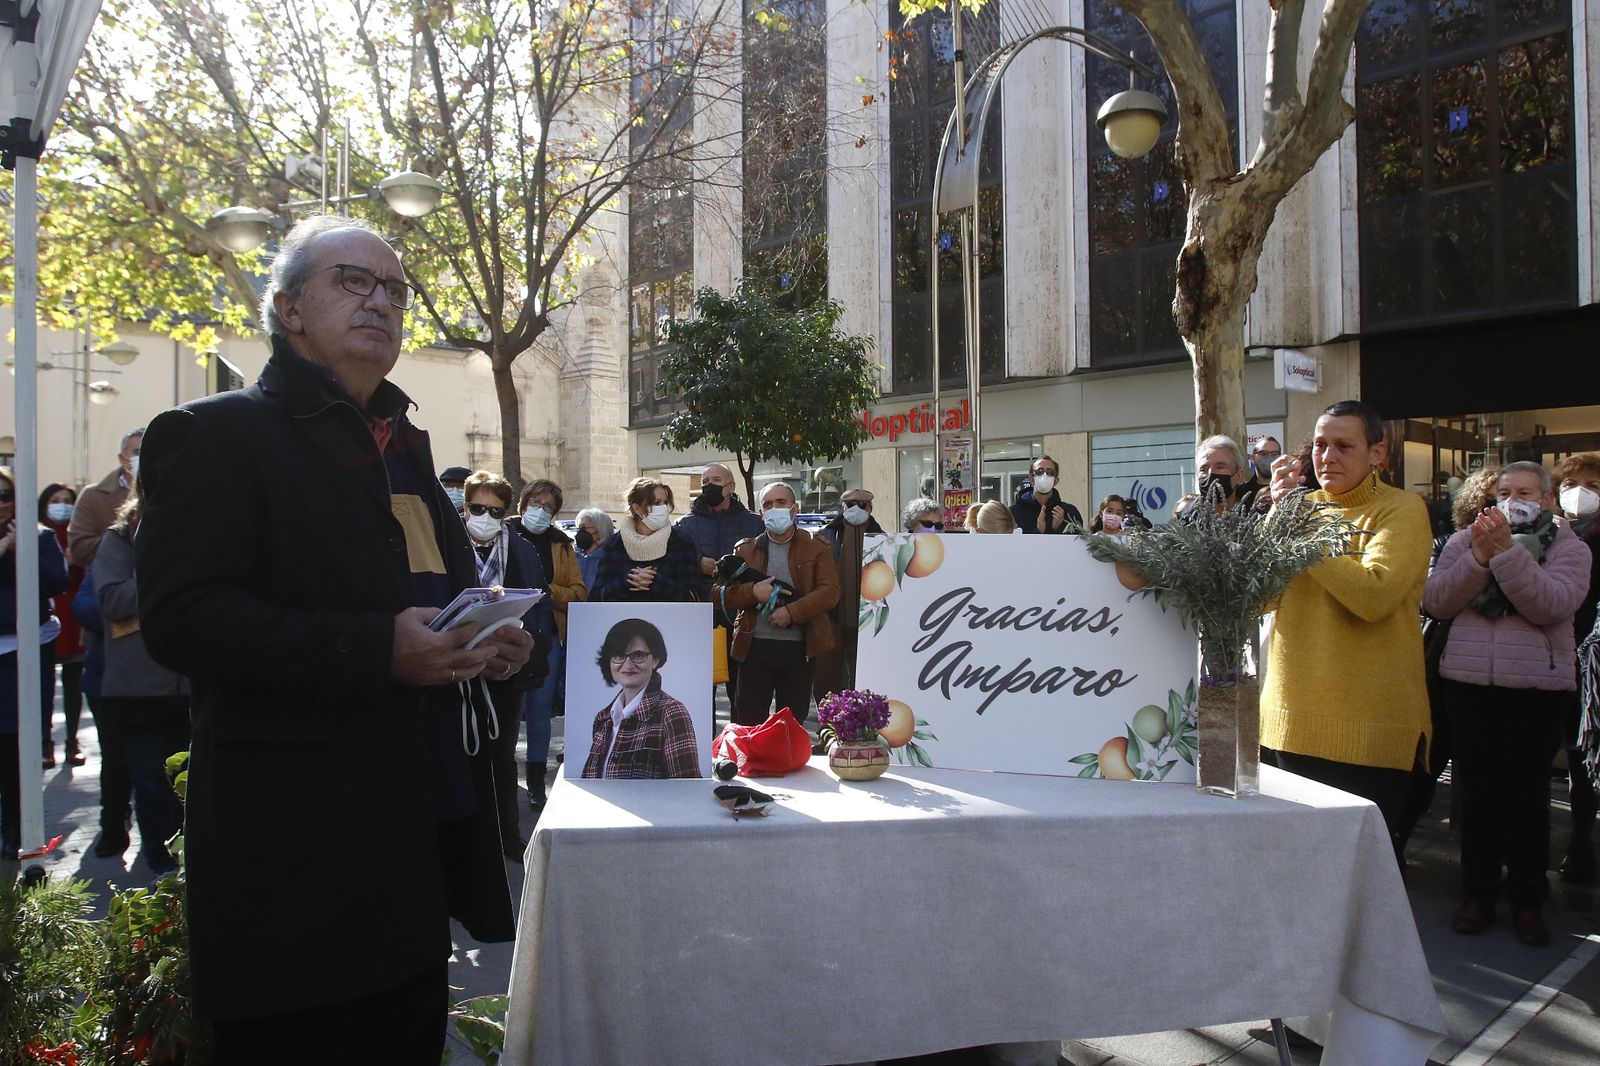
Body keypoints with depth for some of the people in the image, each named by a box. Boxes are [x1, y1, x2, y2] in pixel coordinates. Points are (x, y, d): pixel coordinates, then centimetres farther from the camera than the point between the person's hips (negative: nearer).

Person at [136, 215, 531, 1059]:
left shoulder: (405, 446, 18)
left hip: (422, 831, 7)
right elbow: (178, 616, -17)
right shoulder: (215, 435, -6)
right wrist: (376, 651, -25)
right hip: (299, 853, -7)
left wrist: (486, 643, 4)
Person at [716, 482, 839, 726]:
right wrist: (753, 592, -11)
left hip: (799, 649, -1)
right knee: (748, 724, 3)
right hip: (755, 648, 1)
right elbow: (718, 594, 6)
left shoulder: (816, 548, 6)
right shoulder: (745, 549, 11)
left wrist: (792, 612, -16)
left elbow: (829, 592, -6)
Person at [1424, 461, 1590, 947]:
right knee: (1476, 790, 7)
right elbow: (1435, 601, -4)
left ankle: (1528, 900, 17)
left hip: (1536, 687, -2)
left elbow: (1551, 605, -16)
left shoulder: (1568, 547, 3)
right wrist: (1479, 557, -15)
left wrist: (1506, 552, -22)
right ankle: (1478, 892, 18)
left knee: (1527, 794, 3)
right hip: (1469, 682, 2)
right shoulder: (1465, 540, 9)